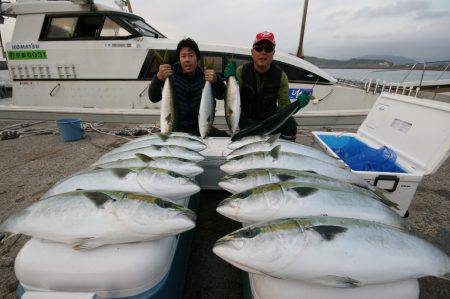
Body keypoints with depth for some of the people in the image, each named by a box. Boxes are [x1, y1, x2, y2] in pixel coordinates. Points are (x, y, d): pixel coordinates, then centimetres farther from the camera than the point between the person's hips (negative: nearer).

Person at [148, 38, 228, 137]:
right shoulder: (172, 76, -4)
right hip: (179, 130, 0)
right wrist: (158, 78, -35)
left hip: (202, 128, 0)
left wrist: (216, 80, -35)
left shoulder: (204, 75, -1)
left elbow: (221, 95, -13)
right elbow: (153, 98, -14)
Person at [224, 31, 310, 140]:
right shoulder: (241, 71, -11)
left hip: (271, 118, 2)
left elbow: (284, 106, -8)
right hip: (247, 120, -1)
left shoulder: (280, 76, -8)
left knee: (290, 124, -25)